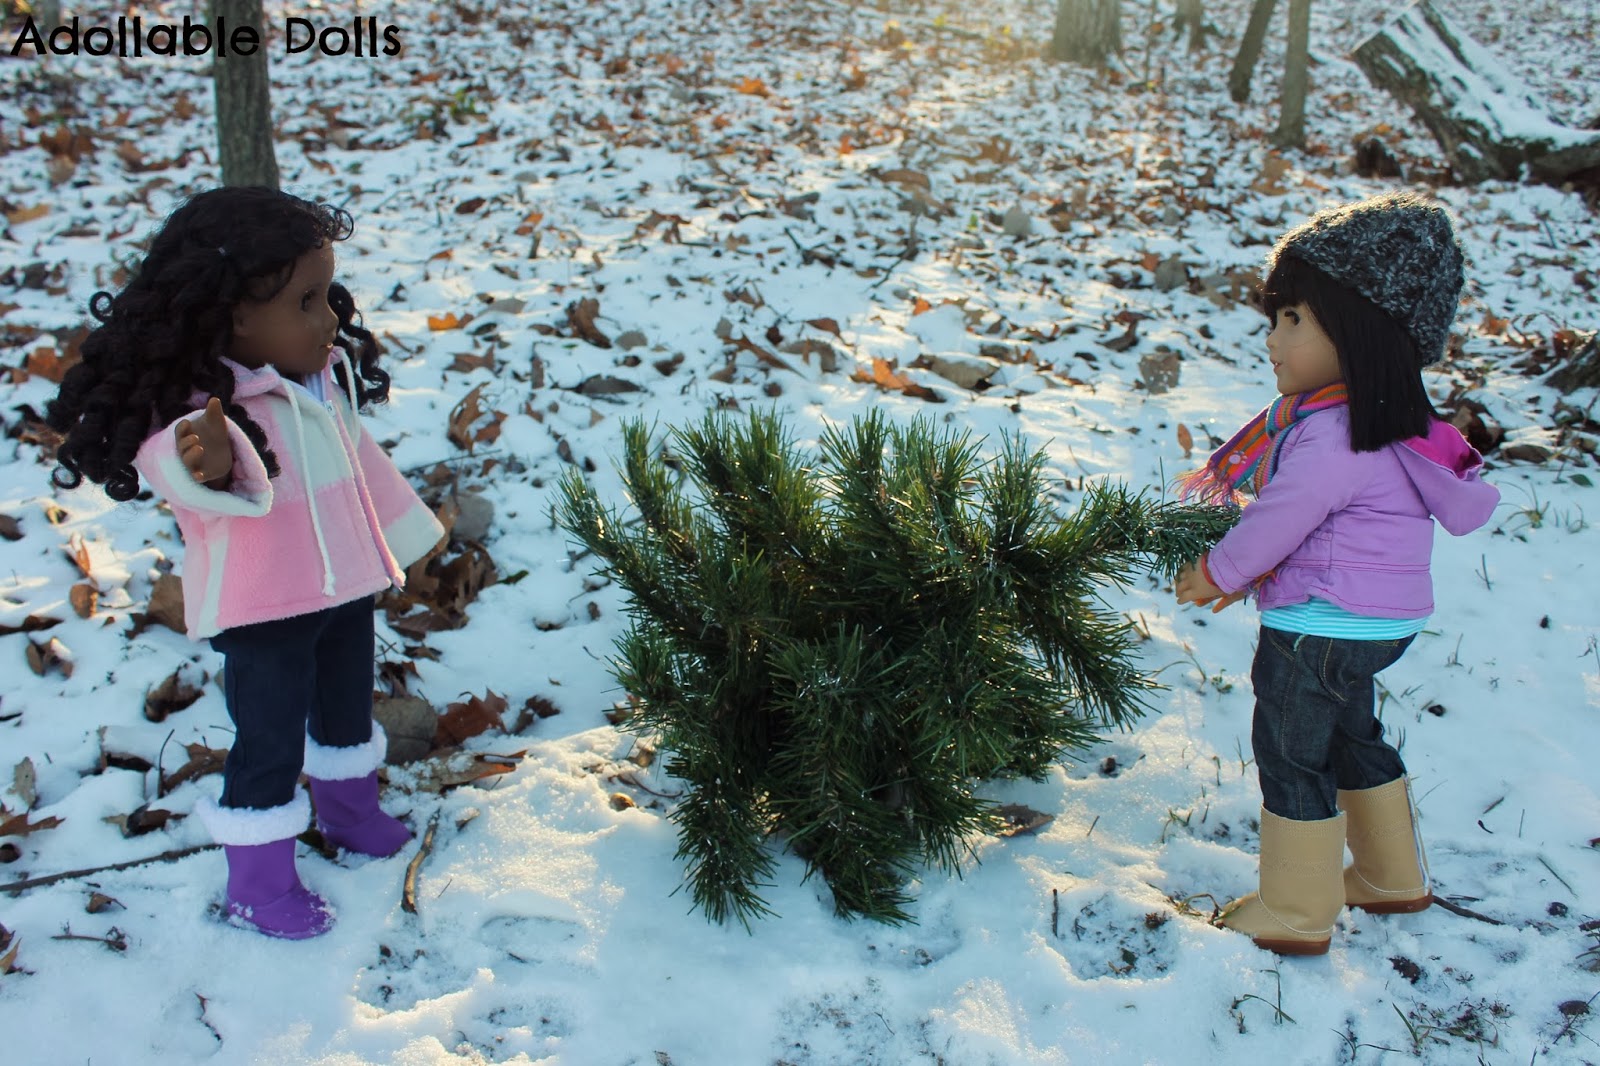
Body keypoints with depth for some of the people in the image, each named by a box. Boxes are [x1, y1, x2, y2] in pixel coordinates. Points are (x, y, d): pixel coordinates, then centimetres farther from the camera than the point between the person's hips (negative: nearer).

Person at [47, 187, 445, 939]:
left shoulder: (327, 377, -2)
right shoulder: (200, 405, -25)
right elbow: (171, 463, -44)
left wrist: (404, 531, 22)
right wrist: (208, 467, -67)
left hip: (346, 587, 7)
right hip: (262, 610, -7)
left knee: (347, 711, 25)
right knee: (270, 743, 3)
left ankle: (349, 810, 51)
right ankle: (258, 883, 23)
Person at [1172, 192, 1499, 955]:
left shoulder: (1332, 441, -30)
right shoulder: (1379, 418, 4)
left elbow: (1276, 521, -19)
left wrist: (1220, 572, -2)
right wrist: (1243, 572, 15)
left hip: (1321, 627, -10)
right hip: (1373, 622, 10)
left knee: (1292, 756, 5)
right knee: (1352, 740, 25)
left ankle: (1296, 914, 20)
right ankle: (1393, 877, 43)